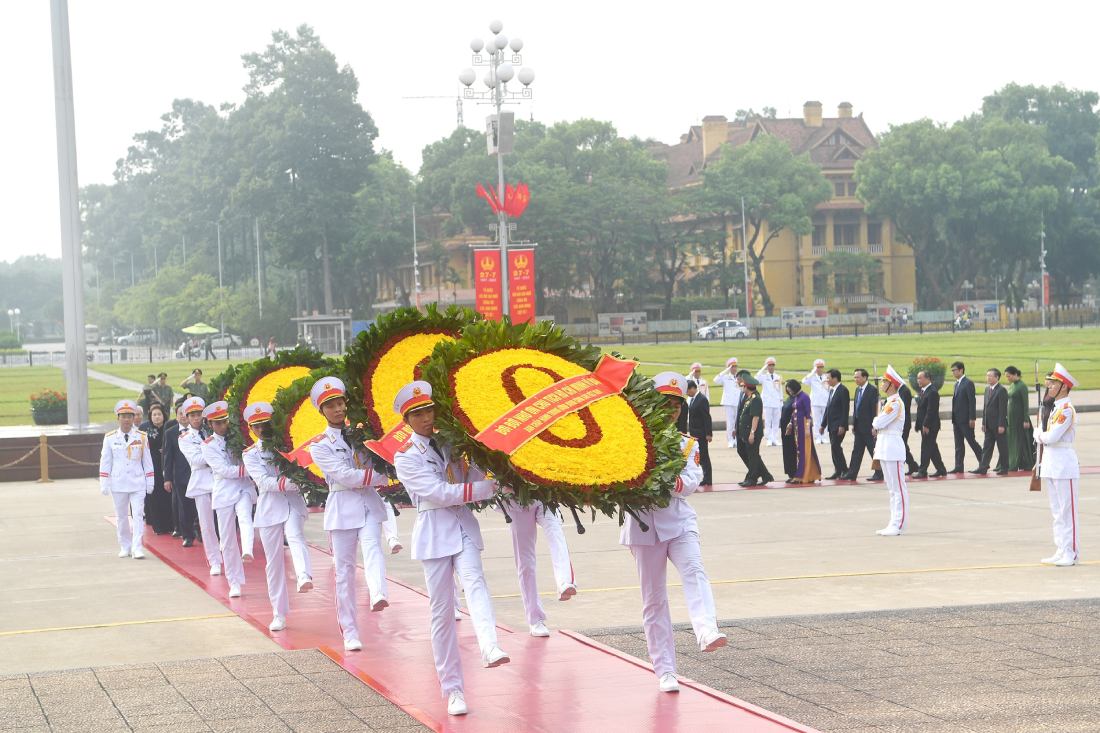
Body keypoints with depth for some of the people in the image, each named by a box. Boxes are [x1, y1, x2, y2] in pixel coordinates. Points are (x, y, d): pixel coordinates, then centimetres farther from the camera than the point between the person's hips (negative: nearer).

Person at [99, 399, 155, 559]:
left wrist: (150, 482, 6)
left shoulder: (142, 437, 3)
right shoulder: (110, 438, 2)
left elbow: (147, 460, 7)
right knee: (121, 516, 9)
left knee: (138, 515, -8)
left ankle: (137, 548, -9)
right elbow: (105, 461, 5)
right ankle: (125, 547, 19)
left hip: (138, 483, -1)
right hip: (118, 484, 1)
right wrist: (104, 484, 2)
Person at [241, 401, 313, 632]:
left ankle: (304, 577, -56)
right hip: (269, 508, 0)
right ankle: (279, 613, 13)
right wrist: (289, 483, -27)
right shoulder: (250, 454, 4)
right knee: (274, 561, 4)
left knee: (296, 537, -30)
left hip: (293, 503, 0)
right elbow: (264, 482, -12)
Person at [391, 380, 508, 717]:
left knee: (474, 579, -25)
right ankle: (452, 688, 7)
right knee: (442, 610, 0)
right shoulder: (406, 457, -2)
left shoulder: (449, 443, 12)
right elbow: (439, 493, -13)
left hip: (464, 525, 3)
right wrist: (487, 488, -15)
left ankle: (490, 648, -48)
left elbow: (471, 477, 7)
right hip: (435, 532, -3)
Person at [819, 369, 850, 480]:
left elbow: (845, 409, -16)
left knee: (835, 446, -13)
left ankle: (844, 470, -6)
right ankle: (838, 471, 10)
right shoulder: (832, 390, 17)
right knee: (835, 448, 7)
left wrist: (842, 425, -21)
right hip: (831, 425, 9)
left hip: (839, 425, -9)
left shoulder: (843, 390, -11)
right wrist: (823, 425, 19)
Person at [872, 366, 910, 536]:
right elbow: (879, 425, 20)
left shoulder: (895, 403, -15)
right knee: (892, 488, 12)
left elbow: (879, 423, -18)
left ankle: (899, 524, -5)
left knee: (898, 488, -6)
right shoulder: (889, 401, 17)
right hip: (885, 447, 10)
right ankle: (894, 523, 16)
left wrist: (875, 420, 2)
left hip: (893, 448, -10)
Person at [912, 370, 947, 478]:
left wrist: (926, 425, -22)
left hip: (930, 426, -10)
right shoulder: (922, 391, 13)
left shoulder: (932, 392, -17)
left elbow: (931, 411, -21)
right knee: (932, 448, 13)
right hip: (924, 425, 10)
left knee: (926, 447, -5)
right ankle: (941, 470, 19)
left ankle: (922, 471, -2)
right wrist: (918, 423, 13)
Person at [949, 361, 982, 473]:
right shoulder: (957, 384, 16)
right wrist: (953, 419, 15)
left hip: (966, 419, -8)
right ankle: (958, 467, 8)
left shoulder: (968, 383, -10)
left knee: (971, 441, -3)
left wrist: (972, 418, -19)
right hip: (957, 419, 8)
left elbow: (972, 401, -15)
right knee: (958, 444, 7)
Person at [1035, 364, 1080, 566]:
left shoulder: (1066, 409, -14)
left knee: (1067, 511, -4)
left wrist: (1038, 435, -2)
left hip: (1064, 464, -9)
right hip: (1051, 464, 9)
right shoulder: (1055, 407, 14)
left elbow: (1052, 436, -22)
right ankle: (1061, 551, 17)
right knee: (1057, 511, 12)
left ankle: (1071, 553, 0)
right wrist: (1040, 462, 12)